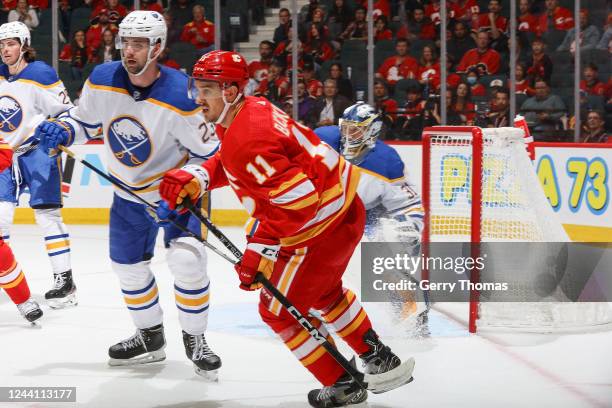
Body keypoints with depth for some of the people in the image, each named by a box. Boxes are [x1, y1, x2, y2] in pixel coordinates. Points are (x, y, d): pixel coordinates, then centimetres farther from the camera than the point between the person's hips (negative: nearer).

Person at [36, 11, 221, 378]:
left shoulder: (180, 96, -28)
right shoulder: (102, 81, -16)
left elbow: (207, 152, -17)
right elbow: (84, 120, 2)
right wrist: (61, 132, -18)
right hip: (130, 192, 5)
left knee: (186, 259, -20)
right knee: (128, 265, 12)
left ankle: (195, 339, 1)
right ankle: (151, 337, 33)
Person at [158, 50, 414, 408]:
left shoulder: (247, 139, -29)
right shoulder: (250, 111, 2)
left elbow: (296, 199, -32)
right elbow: (230, 163, 19)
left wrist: (261, 250, -28)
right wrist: (195, 179, 2)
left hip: (323, 226, -11)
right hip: (344, 210, 11)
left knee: (279, 309, 4)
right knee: (324, 291, 33)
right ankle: (381, 359, 47)